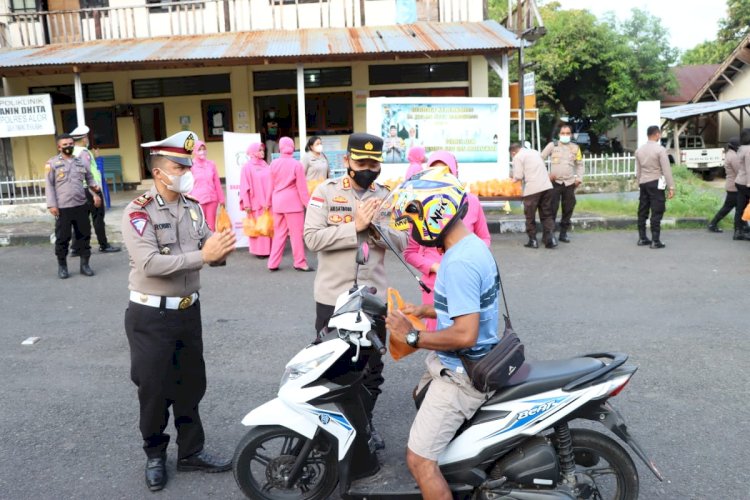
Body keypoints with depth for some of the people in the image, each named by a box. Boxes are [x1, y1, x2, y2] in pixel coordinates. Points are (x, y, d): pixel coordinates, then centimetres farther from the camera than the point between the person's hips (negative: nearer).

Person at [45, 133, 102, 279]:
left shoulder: (81, 162, 11)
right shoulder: (52, 163, 0)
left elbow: (90, 179, 19)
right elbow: (49, 185, -3)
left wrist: (95, 194, 2)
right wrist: (52, 205, -10)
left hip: (81, 206, 3)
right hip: (62, 208, -3)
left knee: (84, 235, 7)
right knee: (62, 238, 4)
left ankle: (84, 264, 17)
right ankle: (62, 266, 16)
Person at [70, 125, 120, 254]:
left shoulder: (73, 153, 9)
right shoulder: (84, 153, -14)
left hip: (80, 191, 8)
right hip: (90, 189, -8)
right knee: (98, 217, 1)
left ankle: (76, 248, 11)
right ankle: (104, 246, 8)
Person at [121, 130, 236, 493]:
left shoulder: (193, 208, 6)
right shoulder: (138, 212, -15)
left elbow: (207, 252, 2)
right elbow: (150, 263, -28)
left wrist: (220, 250, -21)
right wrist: (202, 255, -31)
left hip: (189, 310, 6)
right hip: (151, 316, -6)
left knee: (191, 384, 15)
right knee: (154, 389, 7)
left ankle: (190, 451, 31)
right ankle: (155, 455, 28)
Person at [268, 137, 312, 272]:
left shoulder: (274, 164, 3)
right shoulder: (296, 164, -8)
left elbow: (271, 186, 10)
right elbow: (302, 187, -8)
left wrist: (270, 202, 21)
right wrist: (308, 203, -2)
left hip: (277, 202, 5)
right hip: (293, 202, -4)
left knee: (279, 233, 12)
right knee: (296, 233, 3)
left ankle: (273, 263, 14)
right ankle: (300, 263, 7)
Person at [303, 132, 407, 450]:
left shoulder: (386, 197, 5)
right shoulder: (326, 192, -5)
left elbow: (400, 243, -1)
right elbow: (312, 238, -16)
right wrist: (355, 226, -21)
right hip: (332, 296, -2)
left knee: (372, 368, 15)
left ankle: (365, 423, 35)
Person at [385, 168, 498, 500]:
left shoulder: (459, 263, -29)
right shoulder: (474, 245, 4)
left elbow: (465, 335, -33)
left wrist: (412, 337, -23)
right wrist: (425, 310, 10)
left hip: (461, 374, -11)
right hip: (462, 365, 11)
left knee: (419, 459, -7)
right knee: (421, 398, 36)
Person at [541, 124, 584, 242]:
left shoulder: (575, 147, 9)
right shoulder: (552, 145, 2)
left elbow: (580, 164, 16)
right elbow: (541, 159, 3)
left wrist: (579, 178, 3)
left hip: (569, 183, 3)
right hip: (555, 182, -3)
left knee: (568, 209, 7)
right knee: (552, 209, -6)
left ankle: (563, 233, 18)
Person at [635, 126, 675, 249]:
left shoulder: (639, 150, 7)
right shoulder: (660, 149, -10)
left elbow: (638, 170, 10)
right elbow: (666, 170, -12)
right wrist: (671, 187, -10)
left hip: (643, 183, 6)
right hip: (655, 183, -6)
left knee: (643, 211, 11)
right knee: (657, 212, -3)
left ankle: (642, 238, 17)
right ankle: (655, 241, -3)